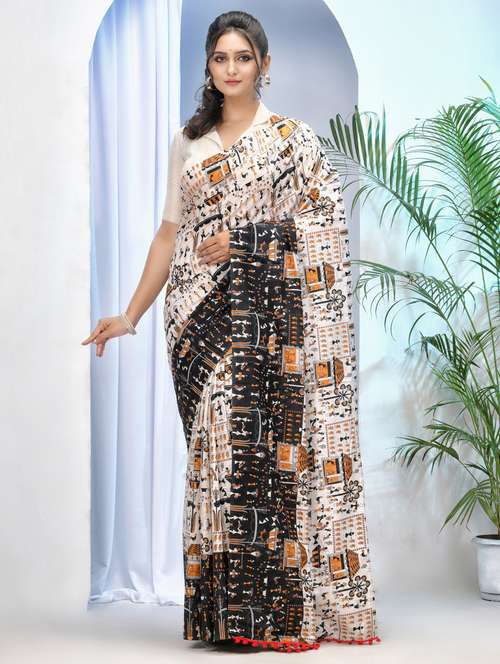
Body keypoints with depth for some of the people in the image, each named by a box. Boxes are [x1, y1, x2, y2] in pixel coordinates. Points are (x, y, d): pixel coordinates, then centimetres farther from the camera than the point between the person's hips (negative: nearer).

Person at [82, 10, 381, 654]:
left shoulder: (293, 138, 7)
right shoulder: (187, 142, 17)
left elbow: (326, 223, 1)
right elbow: (171, 233, 17)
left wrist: (245, 240, -8)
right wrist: (130, 314, 13)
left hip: (269, 312, -3)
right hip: (203, 314, 3)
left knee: (272, 442, -8)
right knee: (218, 444, -3)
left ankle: (282, 606, -1)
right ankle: (227, 607, 2)